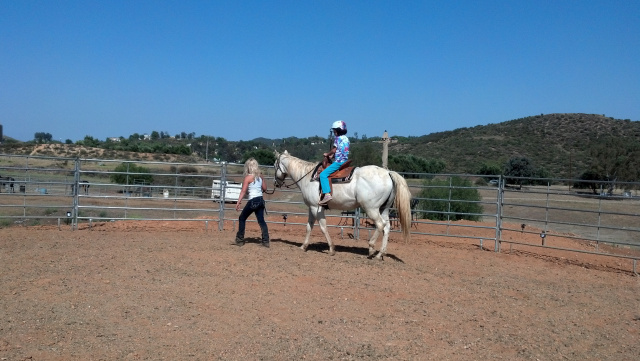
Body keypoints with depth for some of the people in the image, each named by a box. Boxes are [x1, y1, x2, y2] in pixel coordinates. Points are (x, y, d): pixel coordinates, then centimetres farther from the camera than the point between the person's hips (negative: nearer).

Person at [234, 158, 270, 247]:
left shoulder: (248, 177, -8)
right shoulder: (260, 176, 9)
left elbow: (243, 191, -13)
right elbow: (264, 188, 15)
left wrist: (238, 202, -14)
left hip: (253, 201, -6)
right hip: (261, 200, 6)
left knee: (242, 218, 10)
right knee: (261, 221, 8)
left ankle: (240, 240, 13)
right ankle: (266, 241, -2)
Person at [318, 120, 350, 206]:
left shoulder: (337, 138, -8)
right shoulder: (346, 138, 16)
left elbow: (334, 150, -13)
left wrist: (327, 154, 5)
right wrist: (333, 155, 19)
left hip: (338, 162, -10)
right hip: (345, 161, 10)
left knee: (323, 174, -16)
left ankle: (327, 194, -30)